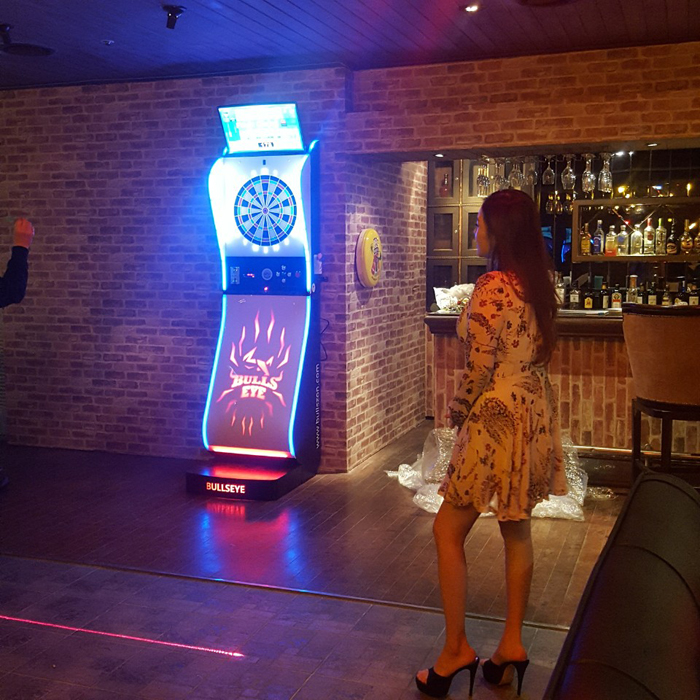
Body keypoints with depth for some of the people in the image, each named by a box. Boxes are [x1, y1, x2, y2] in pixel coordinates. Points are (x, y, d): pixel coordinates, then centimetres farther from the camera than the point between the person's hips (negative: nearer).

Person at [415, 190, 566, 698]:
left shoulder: (493, 286, -19)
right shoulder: (538, 284, 7)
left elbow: (480, 367, -18)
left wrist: (457, 410, -1)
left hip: (498, 418, -9)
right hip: (535, 412, 9)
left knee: (449, 530, 3)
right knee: (516, 529, 15)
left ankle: (456, 649, 9)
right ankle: (512, 643, 25)